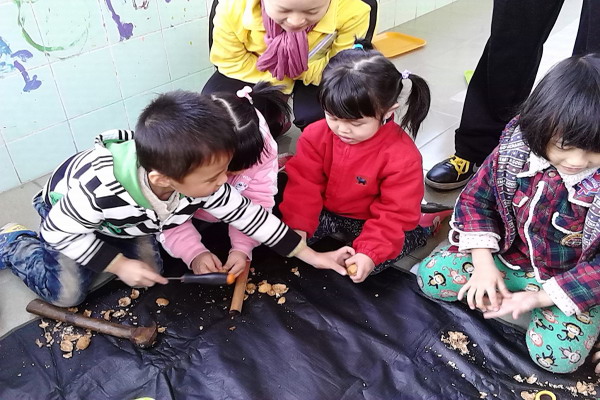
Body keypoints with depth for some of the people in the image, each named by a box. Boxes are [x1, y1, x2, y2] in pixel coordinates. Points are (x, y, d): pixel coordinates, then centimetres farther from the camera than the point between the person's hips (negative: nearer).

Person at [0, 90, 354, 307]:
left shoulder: (199, 181, -32)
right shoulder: (100, 187, -47)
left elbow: (246, 213, -21)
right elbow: (60, 230, -29)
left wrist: (310, 254, -17)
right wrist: (119, 265, -28)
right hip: (66, 209, -4)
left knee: (150, 271, 3)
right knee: (69, 293, -3)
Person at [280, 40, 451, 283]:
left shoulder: (402, 155, -26)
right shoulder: (316, 135, -16)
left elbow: (395, 212, -23)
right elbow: (303, 183, -14)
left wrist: (370, 252, -31)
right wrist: (297, 225, -25)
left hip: (370, 219, -2)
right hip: (326, 212, 3)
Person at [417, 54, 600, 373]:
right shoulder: (515, 148, -18)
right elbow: (475, 198, -6)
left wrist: (542, 297, -26)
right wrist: (484, 264, -15)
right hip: (508, 258, 3)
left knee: (556, 354, -24)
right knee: (430, 275, -10)